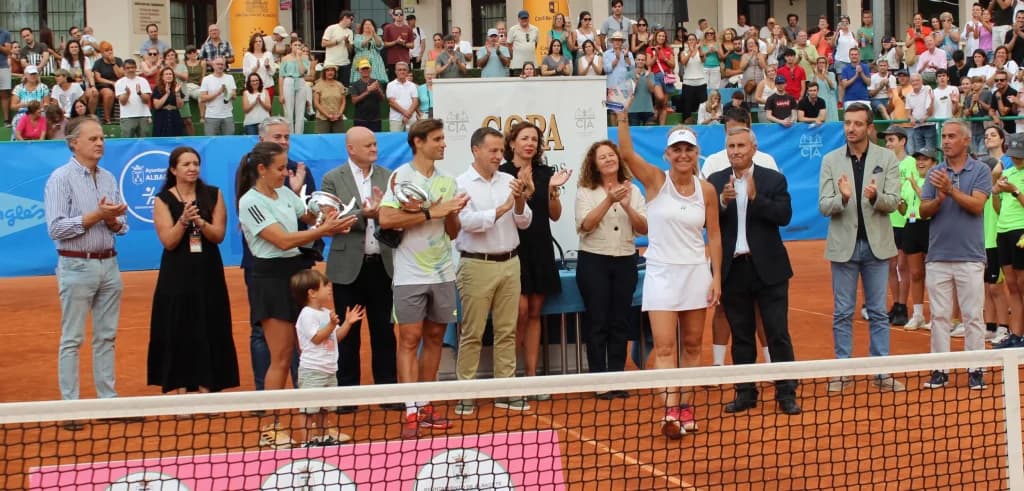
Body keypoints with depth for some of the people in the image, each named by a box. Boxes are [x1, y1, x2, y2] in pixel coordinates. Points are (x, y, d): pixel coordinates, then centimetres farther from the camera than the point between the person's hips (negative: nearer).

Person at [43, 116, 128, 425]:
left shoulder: (109, 178, 10)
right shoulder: (61, 178, -8)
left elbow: (122, 225, 11)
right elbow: (56, 228, -16)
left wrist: (113, 220, -11)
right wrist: (95, 216, -19)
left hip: (109, 264, 6)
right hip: (77, 267, -6)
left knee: (106, 336, 11)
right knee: (72, 339, 0)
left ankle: (108, 400, 18)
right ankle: (70, 408, 4)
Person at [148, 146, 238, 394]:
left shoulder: (213, 195, 4)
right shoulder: (163, 200, -1)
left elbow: (219, 235, -3)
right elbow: (168, 242, -7)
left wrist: (200, 222, -21)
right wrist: (183, 220, -23)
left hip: (208, 274, 1)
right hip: (177, 276, -1)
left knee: (210, 333, 2)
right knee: (179, 334, 0)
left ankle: (209, 388, 9)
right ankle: (182, 388, 8)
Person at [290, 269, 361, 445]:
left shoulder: (326, 313, 12)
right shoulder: (307, 315, -15)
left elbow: (336, 337, 16)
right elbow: (316, 338, -19)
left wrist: (348, 323, 6)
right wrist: (332, 325, -26)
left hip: (329, 369, 9)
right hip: (312, 370, -9)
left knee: (324, 406, 16)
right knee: (310, 407, -4)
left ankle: (323, 434, 25)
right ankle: (307, 438, 1)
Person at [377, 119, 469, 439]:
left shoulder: (447, 182, 11)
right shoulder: (401, 177, -6)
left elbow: (452, 233, 14)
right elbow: (386, 219, -18)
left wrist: (453, 214, -7)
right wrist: (431, 212, -17)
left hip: (442, 273, 6)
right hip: (410, 273, -5)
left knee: (434, 337, 8)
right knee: (410, 340, -6)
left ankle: (425, 406, 15)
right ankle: (411, 413, -6)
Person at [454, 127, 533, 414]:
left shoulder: (509, 182, 7)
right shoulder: (461, 184, -5)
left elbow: (524, 223, 7)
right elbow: (467, 222, -17)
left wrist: (520, 202, -13)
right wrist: (502, 209, -23)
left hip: (510, 263, 5)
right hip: (477, 265, -5)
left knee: (507, 331, 7)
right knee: (472, 333, 0)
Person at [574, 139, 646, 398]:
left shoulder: (633, 191, 8)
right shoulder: (585, 192, -1)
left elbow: (644, 228, 2)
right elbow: (586, 224, -14)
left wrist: (627, 206, -14)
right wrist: (609, 200, -23)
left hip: (625, 261, 3)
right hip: (594, 261, -3)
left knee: (621, 322, 5)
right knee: (597, 322, -2)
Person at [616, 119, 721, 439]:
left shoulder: (706, 189, 2)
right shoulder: (655, 181, -5)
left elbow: (714, 236, 7)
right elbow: (626, 153, -21)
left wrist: (716, 278, 3)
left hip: (696, 273, 3)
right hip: (661, 272, -3)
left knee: (692, 345, 7)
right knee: (664, 347, -9)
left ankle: (686, 407, 16)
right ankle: (670, 412, -12)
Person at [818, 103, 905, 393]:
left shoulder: (887, 159, 1)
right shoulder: (830, 160, 1)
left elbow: (893, 202, -6)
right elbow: (823, 207, -4)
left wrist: (875, 197, -27)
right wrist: (842, 198, -25)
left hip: (876, 244, 0)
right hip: (843, 245, 0)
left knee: (878, 312, 7)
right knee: (842, 313, 5)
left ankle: (881, 372, 12)